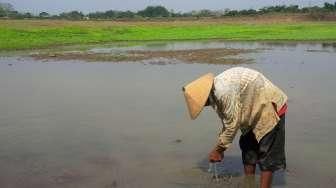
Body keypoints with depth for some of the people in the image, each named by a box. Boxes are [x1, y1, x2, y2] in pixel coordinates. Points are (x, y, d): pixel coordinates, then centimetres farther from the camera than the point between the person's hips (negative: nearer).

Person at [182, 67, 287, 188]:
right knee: (247, 147, 15)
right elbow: (227, 122, 11)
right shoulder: (216, 92, 1)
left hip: (271, 107, -10)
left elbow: (232, 124, -22)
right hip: (256, 110, 10)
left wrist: (218, 149, -10)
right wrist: (220, 148, 12)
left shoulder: (224, 91, -29)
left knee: (267, 156, -5)